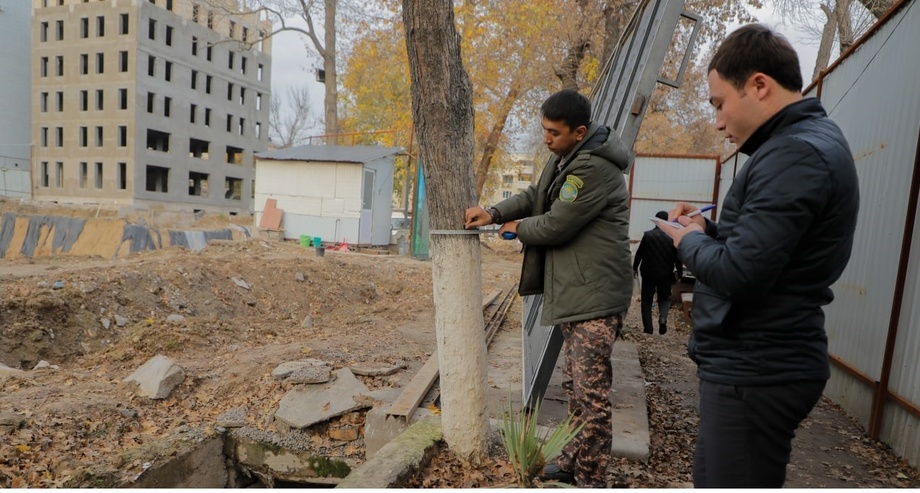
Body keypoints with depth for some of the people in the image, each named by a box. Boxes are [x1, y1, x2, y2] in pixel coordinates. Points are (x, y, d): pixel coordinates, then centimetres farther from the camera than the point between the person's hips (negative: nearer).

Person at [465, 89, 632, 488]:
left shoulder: (593, 168, -21)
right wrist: (494, 213, 2)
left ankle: (591, 479, 8)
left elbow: (555, 226, -20)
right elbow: (536, 196, 19)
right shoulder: (567, 157, 14)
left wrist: (517, 228, 0)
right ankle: (574, 459, 34)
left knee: (591, 391, -5)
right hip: (573, 293, 11)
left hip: (595, 296, -11)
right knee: (574, 385, 19)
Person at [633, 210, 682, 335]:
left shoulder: (647, 235, -7)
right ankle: (663, 318, -7)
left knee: (647, 300, 9)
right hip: (665, 274, 1)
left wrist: (635, 268, 12)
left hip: (648, 273, -1)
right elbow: (678, 258, -2)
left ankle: (648, 329, 7)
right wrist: (679, 273, 10)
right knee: (664, 298, 19)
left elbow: (639, 254, -2)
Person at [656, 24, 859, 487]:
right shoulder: (807, 141, 13)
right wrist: (710, 229, 4)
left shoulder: (795, 154, -21)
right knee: (711, 478, 23)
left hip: (755, 371, -10)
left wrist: (689, 240, -8)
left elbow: (738, 273, -27)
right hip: (756, 361, 10)